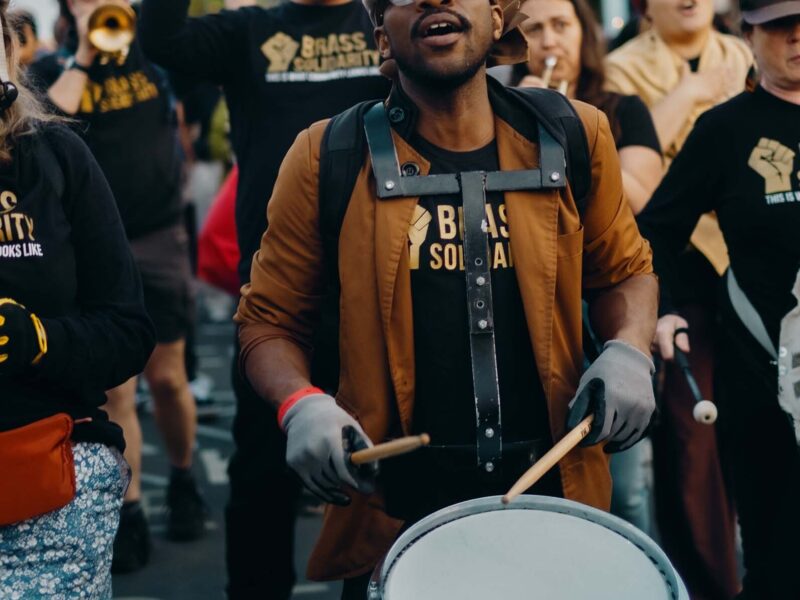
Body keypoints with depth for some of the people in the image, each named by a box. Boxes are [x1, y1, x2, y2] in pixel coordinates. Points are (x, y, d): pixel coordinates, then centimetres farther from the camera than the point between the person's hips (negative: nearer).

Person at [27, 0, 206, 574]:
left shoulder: (152, 53, 6)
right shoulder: (54, 70, 4)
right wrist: (84, 57, -11)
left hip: (160, 238, 0)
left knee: (167, 376, 6)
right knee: (115, 387, -1)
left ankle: (184, 480, 28)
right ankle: (130, 515, 6)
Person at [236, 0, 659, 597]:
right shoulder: (328, 160, -5)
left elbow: (624, 269, 15)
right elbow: (271, 319, 3)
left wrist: (628, 352, -4)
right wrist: (301, 405, -16)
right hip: (390, 510, -2)